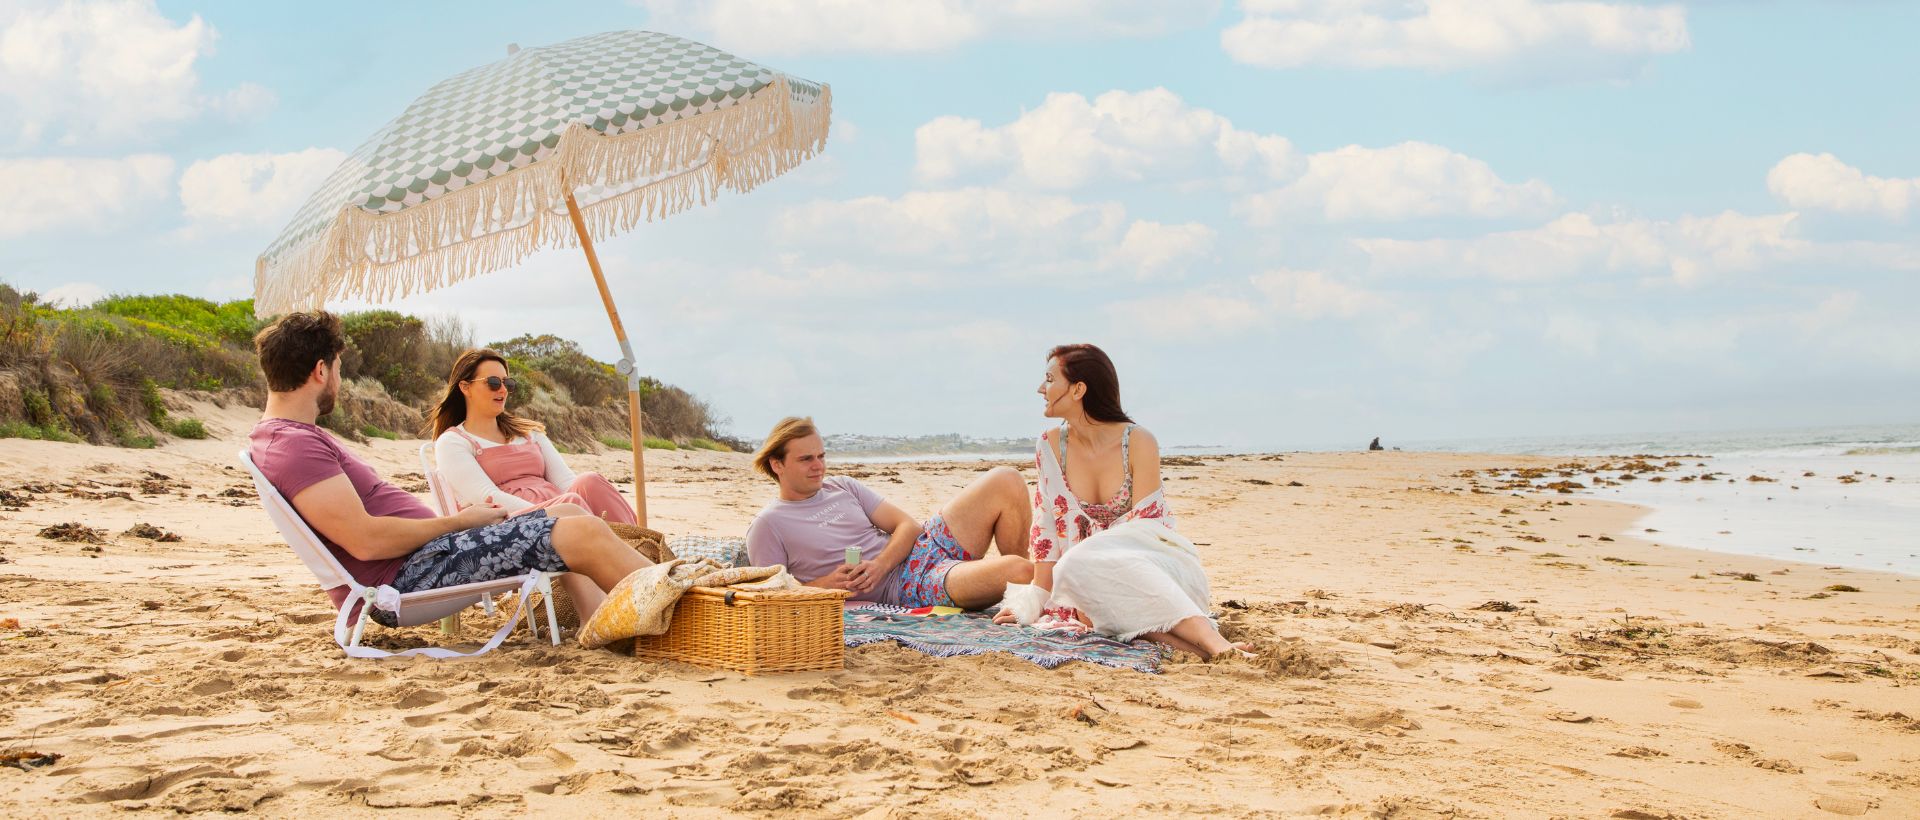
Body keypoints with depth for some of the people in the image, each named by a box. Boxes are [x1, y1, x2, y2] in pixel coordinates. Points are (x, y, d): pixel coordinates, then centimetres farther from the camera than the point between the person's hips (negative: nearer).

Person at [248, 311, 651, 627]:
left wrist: (464, 516, 10)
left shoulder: (281, 437, 20)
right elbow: (365, 540, -24)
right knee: (586, 535, -17)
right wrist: (459, 521, -12)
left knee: (570, 514, 14)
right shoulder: (294, 446, -15)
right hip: (410, 573, -11)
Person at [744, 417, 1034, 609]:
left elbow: (908, 525, 10)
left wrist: (880, 565, -11)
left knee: (1006, 481, -11)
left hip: (925, 549, 7)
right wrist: (826, 584, -20)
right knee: (1017, 572, -32)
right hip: (907, 589, -7)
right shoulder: (767, 526, -1)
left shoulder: (842, 487, 16)